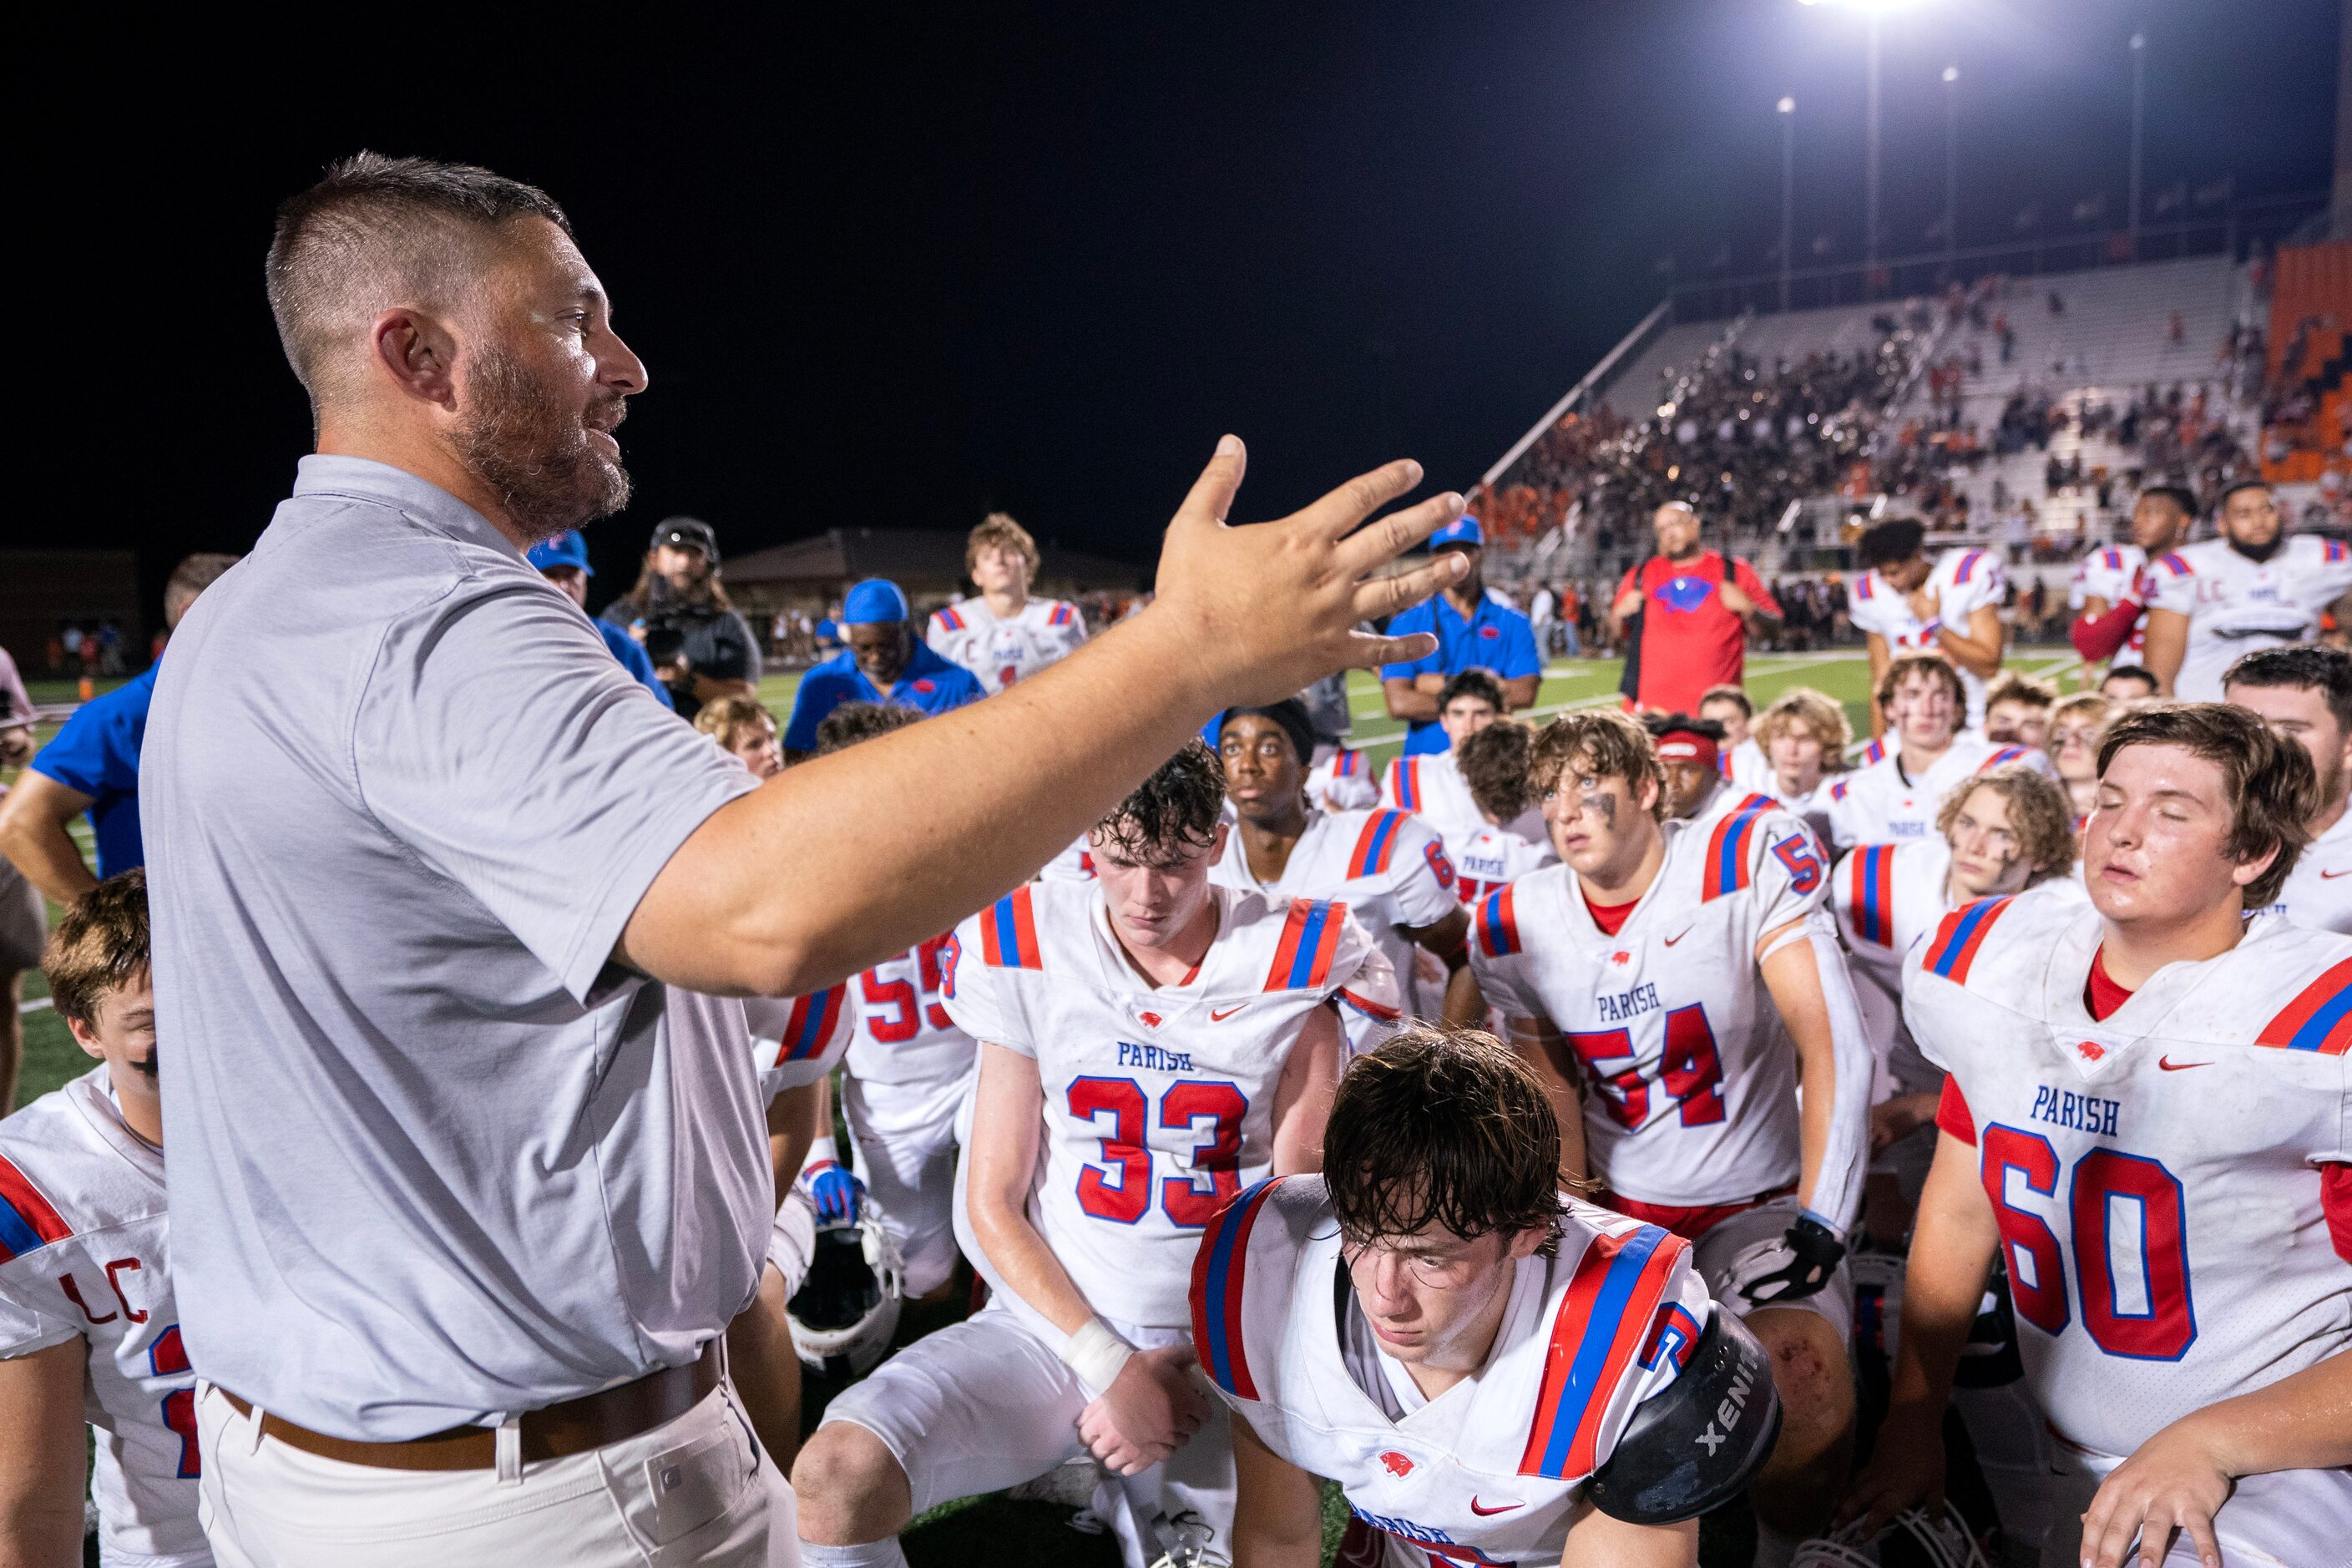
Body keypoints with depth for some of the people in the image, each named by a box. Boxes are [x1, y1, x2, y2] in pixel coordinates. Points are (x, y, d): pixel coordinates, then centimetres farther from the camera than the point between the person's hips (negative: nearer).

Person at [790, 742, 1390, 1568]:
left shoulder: (1293, 967, -4)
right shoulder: (1027, 957, -3)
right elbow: (992, 1206, 0)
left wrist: (1180, 1362, -8)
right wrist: (1112, 1366, -10)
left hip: (1221, 1343, 1)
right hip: (1052, 1322, 0)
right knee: (839, 1474, -22)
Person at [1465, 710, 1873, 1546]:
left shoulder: (1751, 861, -16)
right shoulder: (1516, 923, -2)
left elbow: (1836, 1051, -17)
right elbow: (1555, 1089, 6)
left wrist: (1818, 1225, -20)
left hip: (1757, 1209, -4)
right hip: (1613, 1211, 4)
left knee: (1804, 1382, -29)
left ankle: (1799, 1545, 7)